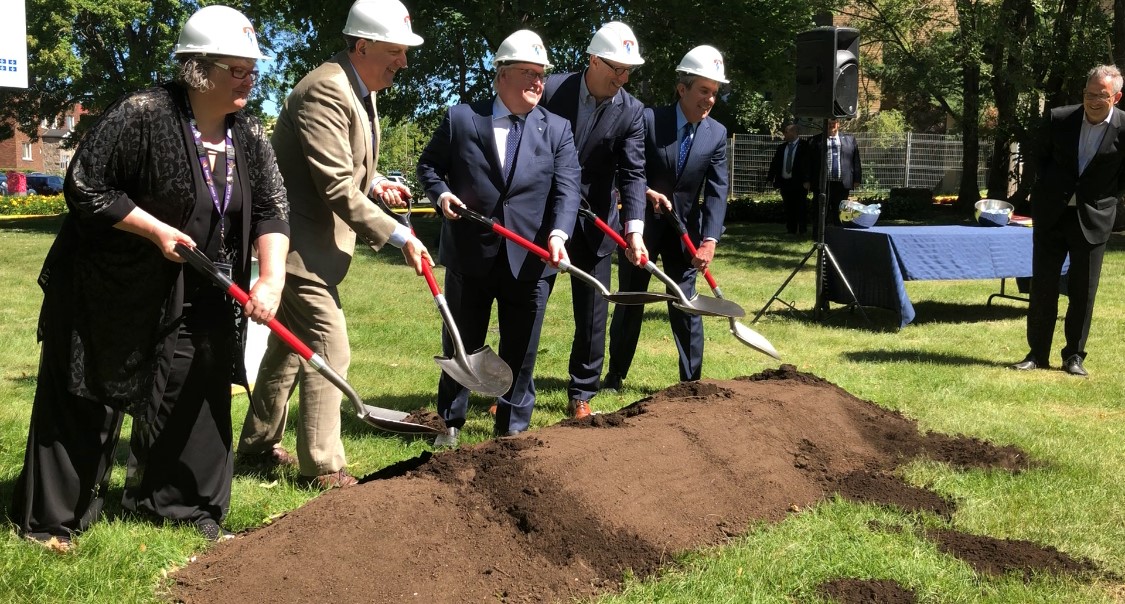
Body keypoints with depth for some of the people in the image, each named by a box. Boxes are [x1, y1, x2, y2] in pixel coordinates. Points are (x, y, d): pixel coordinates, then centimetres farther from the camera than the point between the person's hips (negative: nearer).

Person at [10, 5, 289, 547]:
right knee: (84, 402, 4)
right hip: (108, 291, -5)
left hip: (195, 303, 6)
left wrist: (271, 278, -20)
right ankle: (52, 519, 17)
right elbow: (85, 187, -18)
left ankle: (182, 504, 23)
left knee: (192, 396, 7)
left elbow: (271, 209, -4)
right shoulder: (142, 115, -19)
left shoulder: (249, 137, 0)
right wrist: (157, 230, -21)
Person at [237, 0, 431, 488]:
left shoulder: (359, 90, 10)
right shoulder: (325, 92, -23)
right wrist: (398, 236, -26)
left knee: (290, 346, 19)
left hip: (313, 239, 11)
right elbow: (337, 187, -27)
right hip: (301, 242, -11)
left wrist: (374, 182, 5)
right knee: (329, 350, -8)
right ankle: (322, 467, 0)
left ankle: (258, 444, 32)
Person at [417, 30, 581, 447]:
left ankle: (512, 428, 22)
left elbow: (566, 188, -6)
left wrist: (558, 233, -23)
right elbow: (428, 165, 10)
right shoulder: (460, 119, 1)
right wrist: (441, 193, -11)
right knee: (460, 346, 12)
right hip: (470, 255, -1)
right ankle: (451, 423, 28)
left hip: (530, 259, 1)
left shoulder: (557, 129, 4)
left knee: (521, 350, 8)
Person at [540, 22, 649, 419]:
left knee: (592, 313, 5)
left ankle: (581, 394, 19)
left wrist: (634, 229, -26)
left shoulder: (631, 112, -8)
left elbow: (633, 173, -13)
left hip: (594, 223, 1)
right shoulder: (552, 91, -10)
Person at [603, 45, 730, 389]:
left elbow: (717, 191, -8)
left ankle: (692, 379, 9)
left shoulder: (717, 134, -3)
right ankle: (616, 374, 22)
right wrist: (648, 192, -26)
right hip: (642, 223, -2)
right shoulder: (649, 120, -12)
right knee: (629, 301, 9)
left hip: (684, 229, 2)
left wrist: (709, 240, -20)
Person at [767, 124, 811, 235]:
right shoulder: (782, 147, 12)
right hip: (785, 183, 5)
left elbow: (808, 163, -8)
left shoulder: (804, 146, -4)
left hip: (799, 183, -5)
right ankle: (791, 229, 13)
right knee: (788, 208, 7)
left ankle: (802, 230, 5)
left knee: (801, 208, -1)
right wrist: (771, 178, 5)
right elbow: (775, 163, 13)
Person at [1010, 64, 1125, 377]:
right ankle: (1037, 354, 14)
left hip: (1093, 218, -2)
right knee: (1042, 287, 5)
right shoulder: (1059, 119, -5)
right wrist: (1045, 192, 9)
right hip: (1051, 214, 2)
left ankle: (1074, 356, 16)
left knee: (1083, 291, 4)